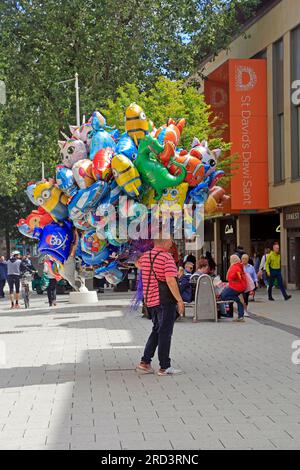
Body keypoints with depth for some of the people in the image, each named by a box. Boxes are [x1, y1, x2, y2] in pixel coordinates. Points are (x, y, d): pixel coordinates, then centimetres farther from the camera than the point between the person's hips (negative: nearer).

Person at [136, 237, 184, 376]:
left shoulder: (145, 256, 8)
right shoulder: (166, 257, -15)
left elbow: (138, 264, 32)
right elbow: (170, 280, -22)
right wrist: (179, 300, -19)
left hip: (150, 300, 7)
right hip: (165, 300, -7)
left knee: (157, 330, 18)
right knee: (165, 333, 0)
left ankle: (145, 362, 15)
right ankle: (164, 367, 4)